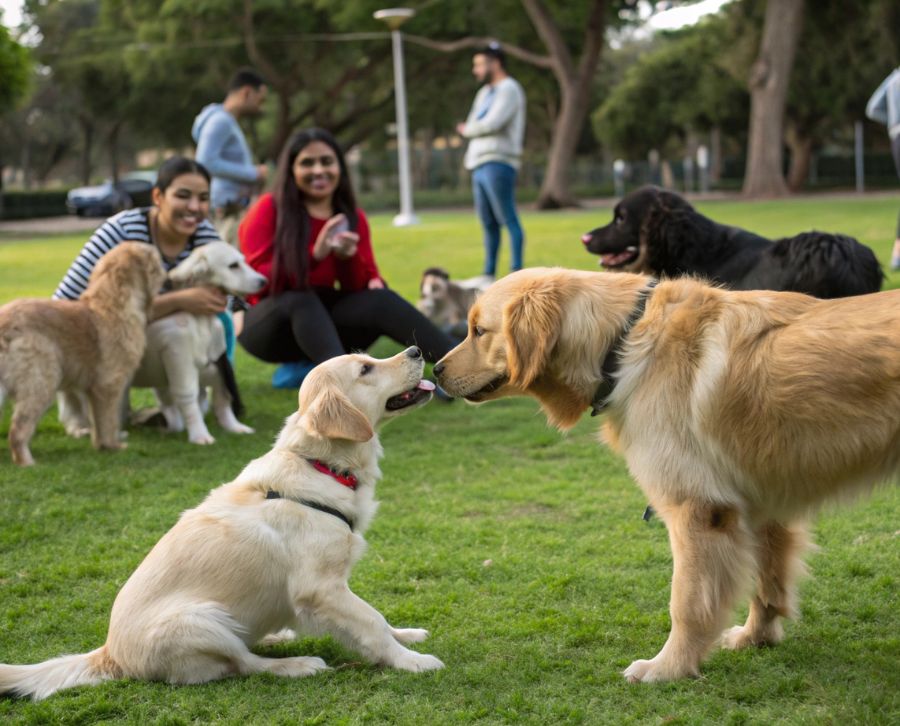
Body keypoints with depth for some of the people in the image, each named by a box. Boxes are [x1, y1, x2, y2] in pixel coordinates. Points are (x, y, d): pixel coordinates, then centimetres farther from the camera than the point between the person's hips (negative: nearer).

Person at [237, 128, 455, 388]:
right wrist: (315, 255, -24)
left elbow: (360, 287, 2)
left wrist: (349, 257, -19)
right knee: (302, 301, -36)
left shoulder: (353, 217, 5)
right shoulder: (268, 210, -7)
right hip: (267, 326, -4)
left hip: (322, 323, 4)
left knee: (381, 300, -22)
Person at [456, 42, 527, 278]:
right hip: (479, 165, 9)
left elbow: (492, 124, -15)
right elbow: (471, 125, 19)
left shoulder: (508, 89, -4)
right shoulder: (485, 92, 23)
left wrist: (468, 130, 2)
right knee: (488, 223, 9)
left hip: (497, 163, -9)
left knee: (508, 220, -9)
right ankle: (488, 274, 13)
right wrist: (470, 129, -4)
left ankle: (517, 272, -10)